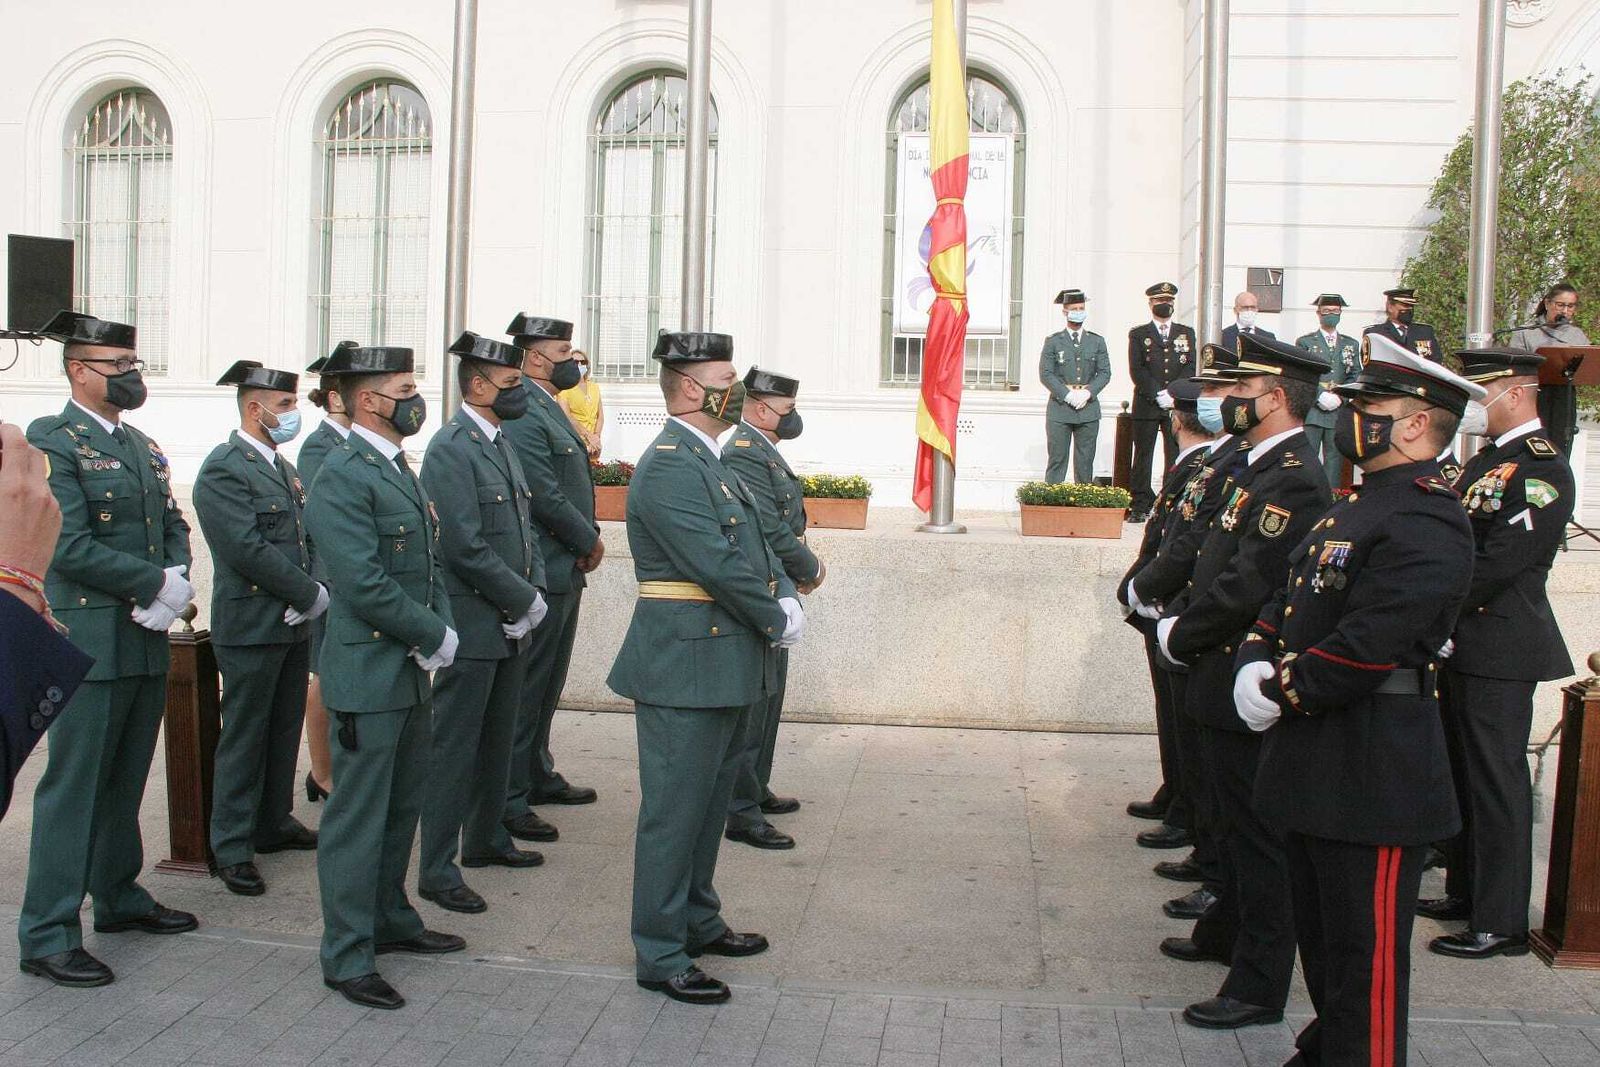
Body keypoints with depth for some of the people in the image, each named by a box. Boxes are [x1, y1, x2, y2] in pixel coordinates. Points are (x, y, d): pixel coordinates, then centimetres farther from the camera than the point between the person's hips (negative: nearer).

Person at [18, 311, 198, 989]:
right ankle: (47, 936, 5)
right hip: (90, 643, -7)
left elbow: (173, 526, 15)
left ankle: (119, 896, 31)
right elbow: (69, 547, -18)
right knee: (72, 787, -2)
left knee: (126, 780, 17)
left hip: (148, 642, 8)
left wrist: (175, 580, -6)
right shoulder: (51, 441, -10)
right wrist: (158, 584, -16)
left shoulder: (142, 447, 15)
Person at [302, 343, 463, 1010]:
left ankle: (390, 921, 34)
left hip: (412, 673, 9)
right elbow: (365, 583, -22)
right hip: (368, 673, -9)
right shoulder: (342, 476, -16)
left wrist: (440, 632, -1)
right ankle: (347, 958, 9)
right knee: (358, 819, -1)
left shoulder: (400, 471, 14)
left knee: (401, 808, 19)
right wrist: (436, 636, -14)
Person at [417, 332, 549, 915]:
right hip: (474, 625, -9)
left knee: (497, 740, 19)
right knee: (455, 748, -2)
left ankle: (482, 839, 33)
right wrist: (525, 601, -13)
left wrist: (533, 595, 2)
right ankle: (436, 869, 6)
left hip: (511, 624, 9)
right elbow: (465, 548, -21)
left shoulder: (501, 443, 13)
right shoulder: (451, 448, -15)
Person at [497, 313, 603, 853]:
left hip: (565, 570, 10)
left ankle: (538, 776, 31)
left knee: (547, 685, 19)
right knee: (525, 687, -4)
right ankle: (507, 801, 2)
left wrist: (588, 537, 5)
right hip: (542, 572, -10)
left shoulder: (549, 408, 15)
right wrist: (589, 541, -9)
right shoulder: (522, 414, -17)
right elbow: (545, 496, -21)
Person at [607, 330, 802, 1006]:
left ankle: (698, 921, 35)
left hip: (726, 667, 10)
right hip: (686, 666, -10)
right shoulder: (668, 468, -18)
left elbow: (756, 545, 15)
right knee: (675, 810, -1)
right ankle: (659, 955, 9)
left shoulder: (709, 462, 15)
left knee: (709, 802, 20)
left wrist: (787, 601, -2)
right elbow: (719, 565, -23)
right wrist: (776, 622, -12)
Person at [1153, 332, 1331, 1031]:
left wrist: (1179, 635, -13)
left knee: (1255, 832, -2)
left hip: (1247, 685, -10)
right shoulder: (1264, 468, 12)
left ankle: (1259, 985, 7)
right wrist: (1180, 618, 3)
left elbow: (1245, 588, -26)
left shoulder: (1293, 481, -21)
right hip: (1227, 676, 10)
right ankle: (1227, 932, 40)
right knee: (1233, 821, 24)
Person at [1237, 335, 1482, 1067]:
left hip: (1373, 778, -10)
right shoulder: (1358, 504, 14)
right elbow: (1287, 604, 17)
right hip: (1317, 767, 10)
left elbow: (1365, 647, -26)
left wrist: (1280, 695, -14)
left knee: (1364, 950, 1)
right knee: (1321, 937, 23)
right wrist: (1255, 664, -2)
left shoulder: (1424, 520, -19)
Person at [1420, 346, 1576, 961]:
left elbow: (1499, 563, -22)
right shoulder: (1487, 460, 15)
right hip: (1464, 643, 10)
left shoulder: (1541, 469, -16)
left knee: (1496, 779, -3)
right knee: (1464, 772, 17)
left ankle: (1501, 922, 5)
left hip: (1501, 649, -10)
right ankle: (1466, 891, 31)